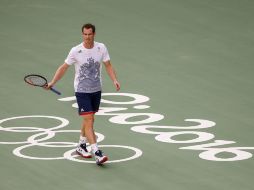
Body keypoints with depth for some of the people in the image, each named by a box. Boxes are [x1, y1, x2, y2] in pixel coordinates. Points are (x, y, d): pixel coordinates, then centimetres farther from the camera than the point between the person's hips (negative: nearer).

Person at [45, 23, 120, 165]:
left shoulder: (101, 48, -5)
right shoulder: (76, 51, -12)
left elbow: (108, 66, 0)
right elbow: (64, 67, -4)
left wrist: (115, 80, -15)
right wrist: (53, 82, -11)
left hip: (96, 90, 4)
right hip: (82, 91, -4)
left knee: (89, 120, 17)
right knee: (89, 121, -13)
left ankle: (81, 146, 37)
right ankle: (97, 153, -19)